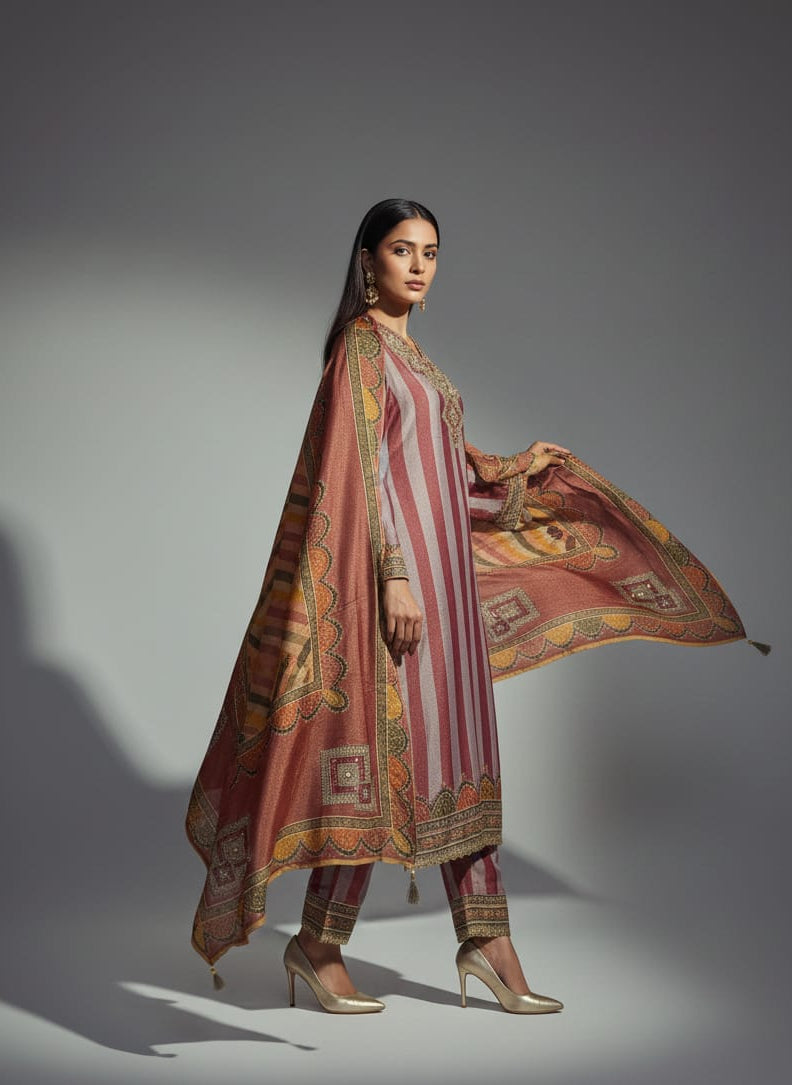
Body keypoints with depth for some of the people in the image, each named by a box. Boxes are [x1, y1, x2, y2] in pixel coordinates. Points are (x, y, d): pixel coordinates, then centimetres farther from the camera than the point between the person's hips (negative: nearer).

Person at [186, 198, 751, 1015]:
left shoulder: (406, 351, 18)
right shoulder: (362, 344, -8)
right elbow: (363, 467, -17)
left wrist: (512, 471, 33)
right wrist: (393, 576, -24)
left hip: (442, 572, 9)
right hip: (400, 569, -9)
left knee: (457, 750, 8)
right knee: (387, 749, -6)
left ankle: (484, 937, 15)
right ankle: (318, 943, 7)